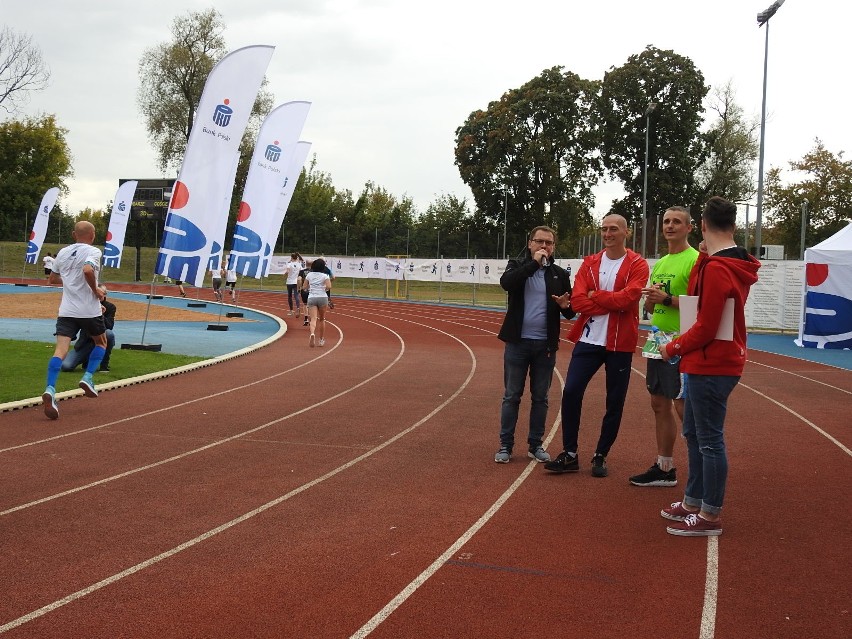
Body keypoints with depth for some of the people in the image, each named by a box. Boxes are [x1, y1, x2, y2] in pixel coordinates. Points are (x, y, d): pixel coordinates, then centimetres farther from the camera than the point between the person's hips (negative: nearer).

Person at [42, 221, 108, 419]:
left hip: (66, 310, 4)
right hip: (89, 310, -4)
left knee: (60, 350, -7)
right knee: (101, 342, 22)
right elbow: (88, 270, -27)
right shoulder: (93, 252, -6)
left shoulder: (63, 252, 13)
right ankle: (87, 378, 6)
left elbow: (53, 279, 25)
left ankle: (50, 389, -27)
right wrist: (96, 290, -12)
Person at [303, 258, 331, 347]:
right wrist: (324, 289, 5)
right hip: (322, 297, -1)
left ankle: (312, 333, -38)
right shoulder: (325, 276, -2)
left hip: (311, 298, 1)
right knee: (322, 319, 15)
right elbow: (329, 287, -16)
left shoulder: (309, 275, 6)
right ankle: (321, 340, 22)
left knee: (313, 319, -8)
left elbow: (304, 287, 10)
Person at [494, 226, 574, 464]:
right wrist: (534, 263, -21)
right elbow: (506, 283, -21)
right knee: (511, 396, 3)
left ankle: (535, 445, 18)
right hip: (518, 342, -2)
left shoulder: (560, 274, 6)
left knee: (540, 398, 9)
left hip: (546, 345, 2)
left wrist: (566, 306, -15)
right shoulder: (517, 266, 2)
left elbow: (570, 312, 9)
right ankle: (505, 445, 10)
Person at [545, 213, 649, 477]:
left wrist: (595, 295, -9)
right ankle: (569, 455, 6)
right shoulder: (589, 263, 7)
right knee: (571, 392, -5)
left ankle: (600, 457, 20)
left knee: (615, 403, 5)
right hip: (588, 340, 3)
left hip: (620, 344, -2)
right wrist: (612, 304, -14)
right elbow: (577, 301, -5)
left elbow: (628, 298, -18)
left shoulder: (637, 265, -3)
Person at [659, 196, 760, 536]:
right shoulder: (736, 264, 9)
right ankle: (693, 502, 28)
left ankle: (710, 516, 6)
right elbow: (697, 296, 13)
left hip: (710, 366, -10)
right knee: (693, 434, 18)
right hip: (710, 363, 10)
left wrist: (672, 348, -7)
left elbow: (705, 327, -20)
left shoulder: (716, 268, -19)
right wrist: (703, 258, 10)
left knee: (710, 441, -2)